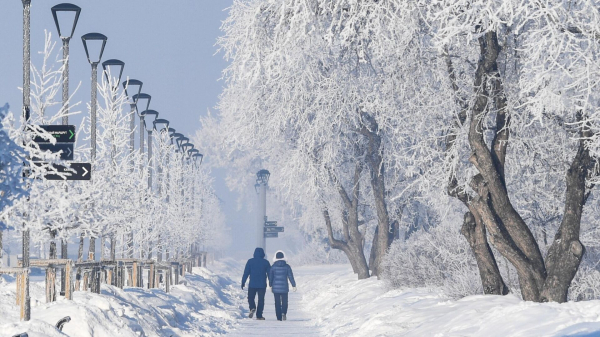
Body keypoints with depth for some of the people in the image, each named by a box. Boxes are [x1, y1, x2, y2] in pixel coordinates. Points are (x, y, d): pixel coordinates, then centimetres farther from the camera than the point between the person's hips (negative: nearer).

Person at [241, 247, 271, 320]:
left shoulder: (250, 261, -1)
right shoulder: (266, 262, 2)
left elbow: (246, 272, -3)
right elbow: (270, 273, 5)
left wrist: (243, 282, 2)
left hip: (252, 284, -1)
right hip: (262, 285, 1)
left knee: (250, 298, 14)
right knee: (261, 300, 6)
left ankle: (252, 308, -15)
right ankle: (259, 316, 3)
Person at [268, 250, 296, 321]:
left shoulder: (273, 266, -3)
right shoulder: (287, 266, -4)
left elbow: (270, 277, 4)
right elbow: (291, 276, -1)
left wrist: (270, 285, 18)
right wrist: (294, 285, 8)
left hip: (275, 288, 0)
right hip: (284, 287, 0)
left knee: (277, 303, 7)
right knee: (284, 302, 11)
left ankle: (279, 317, 4)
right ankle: (284, 313, -13)